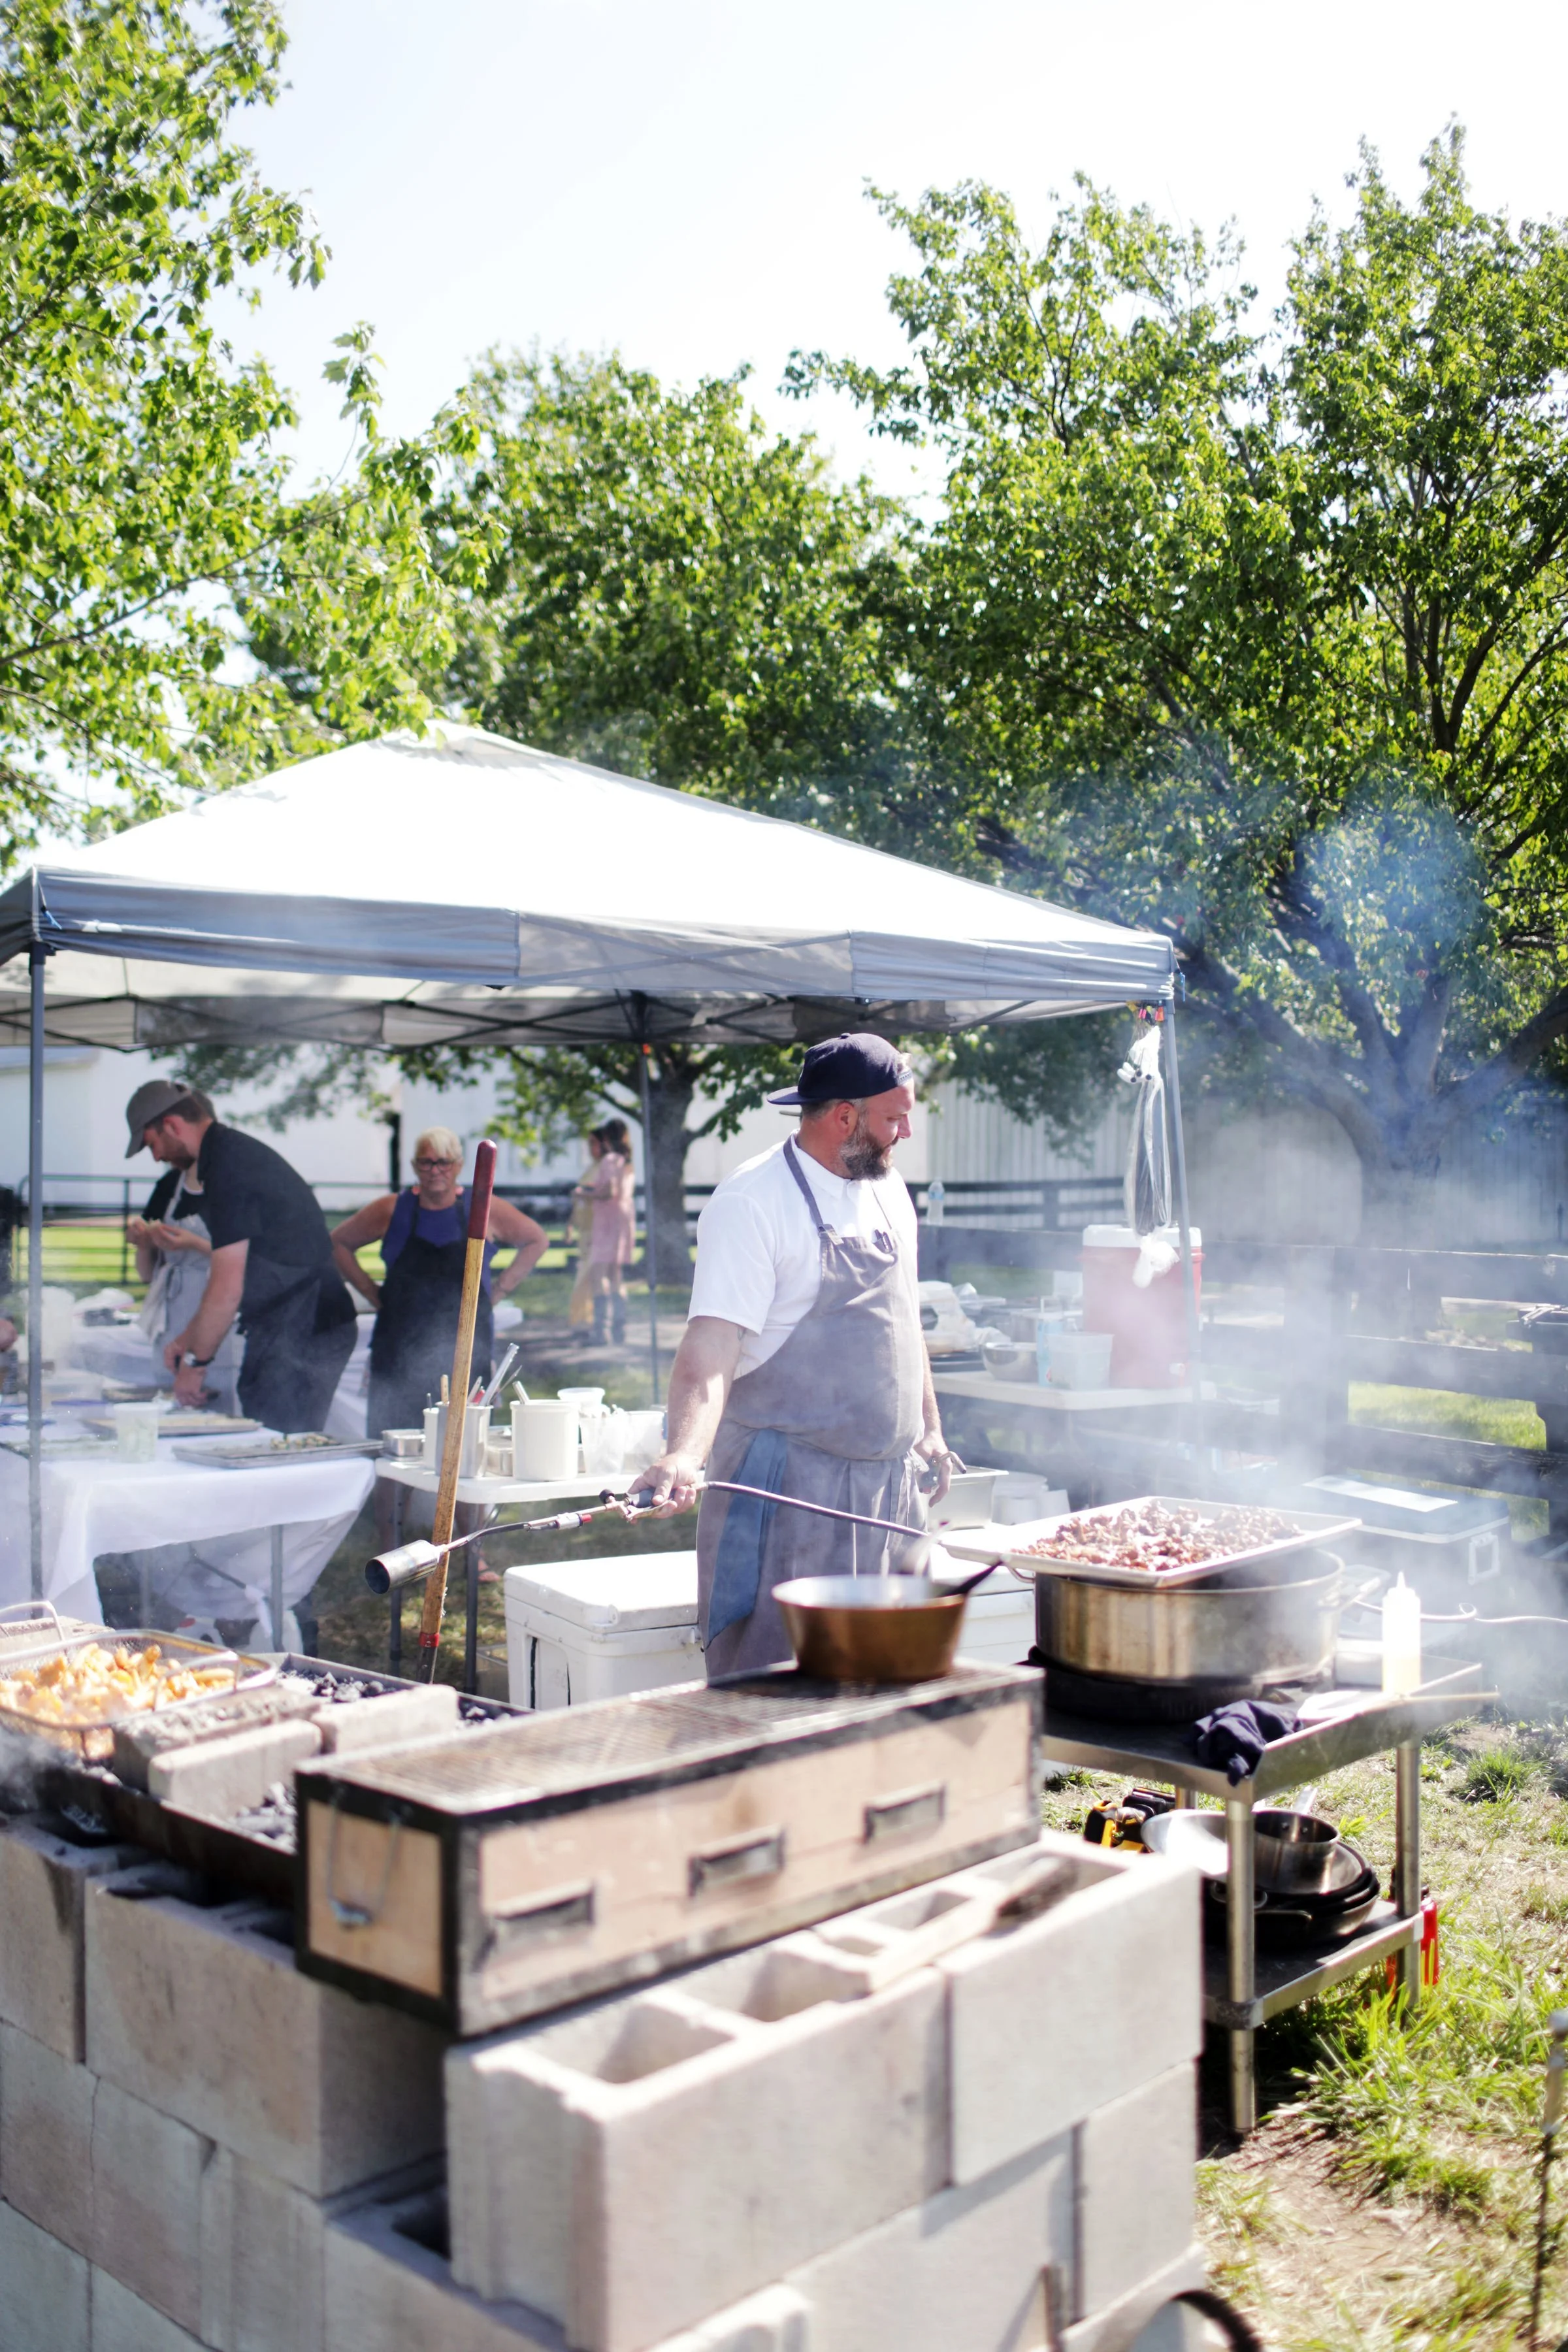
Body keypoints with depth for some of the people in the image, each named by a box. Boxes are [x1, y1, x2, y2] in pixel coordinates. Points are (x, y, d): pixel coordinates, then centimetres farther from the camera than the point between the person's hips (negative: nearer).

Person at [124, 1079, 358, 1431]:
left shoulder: (229, 1168, -17)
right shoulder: (237, 1152, 16)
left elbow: (227, 1290, -20)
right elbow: (229, 1269, 26)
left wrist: (195, 1362, -9)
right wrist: (190, 1337, 24)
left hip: (302, 1335, -10)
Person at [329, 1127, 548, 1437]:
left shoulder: (485, 1211, 2)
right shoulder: (391, 1210, 3)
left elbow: (537, 1241, 13)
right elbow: (339, 1242, 15)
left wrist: (500, 1288, 6)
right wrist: (370, 1290, 7)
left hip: (466, 1351, 0)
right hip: (401, 1350, 0)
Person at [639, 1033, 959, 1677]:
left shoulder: (888, 1192, 11)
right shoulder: (752, 1202, -14)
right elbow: (711, 1345, -23)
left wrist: (929, 1427, 24)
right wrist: (685, 1454, -37)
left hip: (889, 1478, 8)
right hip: (790, 1480, -7)